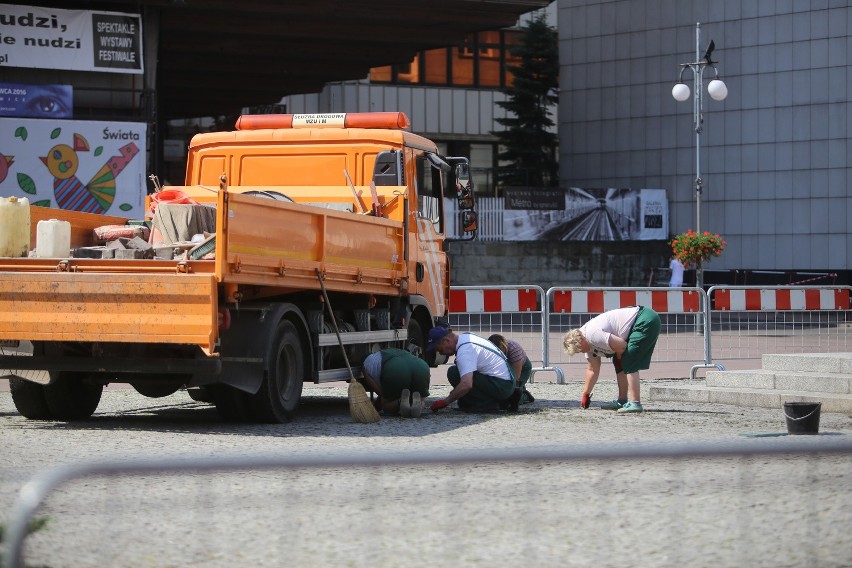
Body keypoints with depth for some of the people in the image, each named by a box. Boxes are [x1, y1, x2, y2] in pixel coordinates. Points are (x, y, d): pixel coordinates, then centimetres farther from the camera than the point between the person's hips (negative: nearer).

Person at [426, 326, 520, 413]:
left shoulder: (464, 350, -20)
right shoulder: (466, 337, 11)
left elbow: (466, 384, -32)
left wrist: (445, 402, -21)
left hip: (501, 386, -10)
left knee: (454, 373, -16)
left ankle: (488, 404, -12)